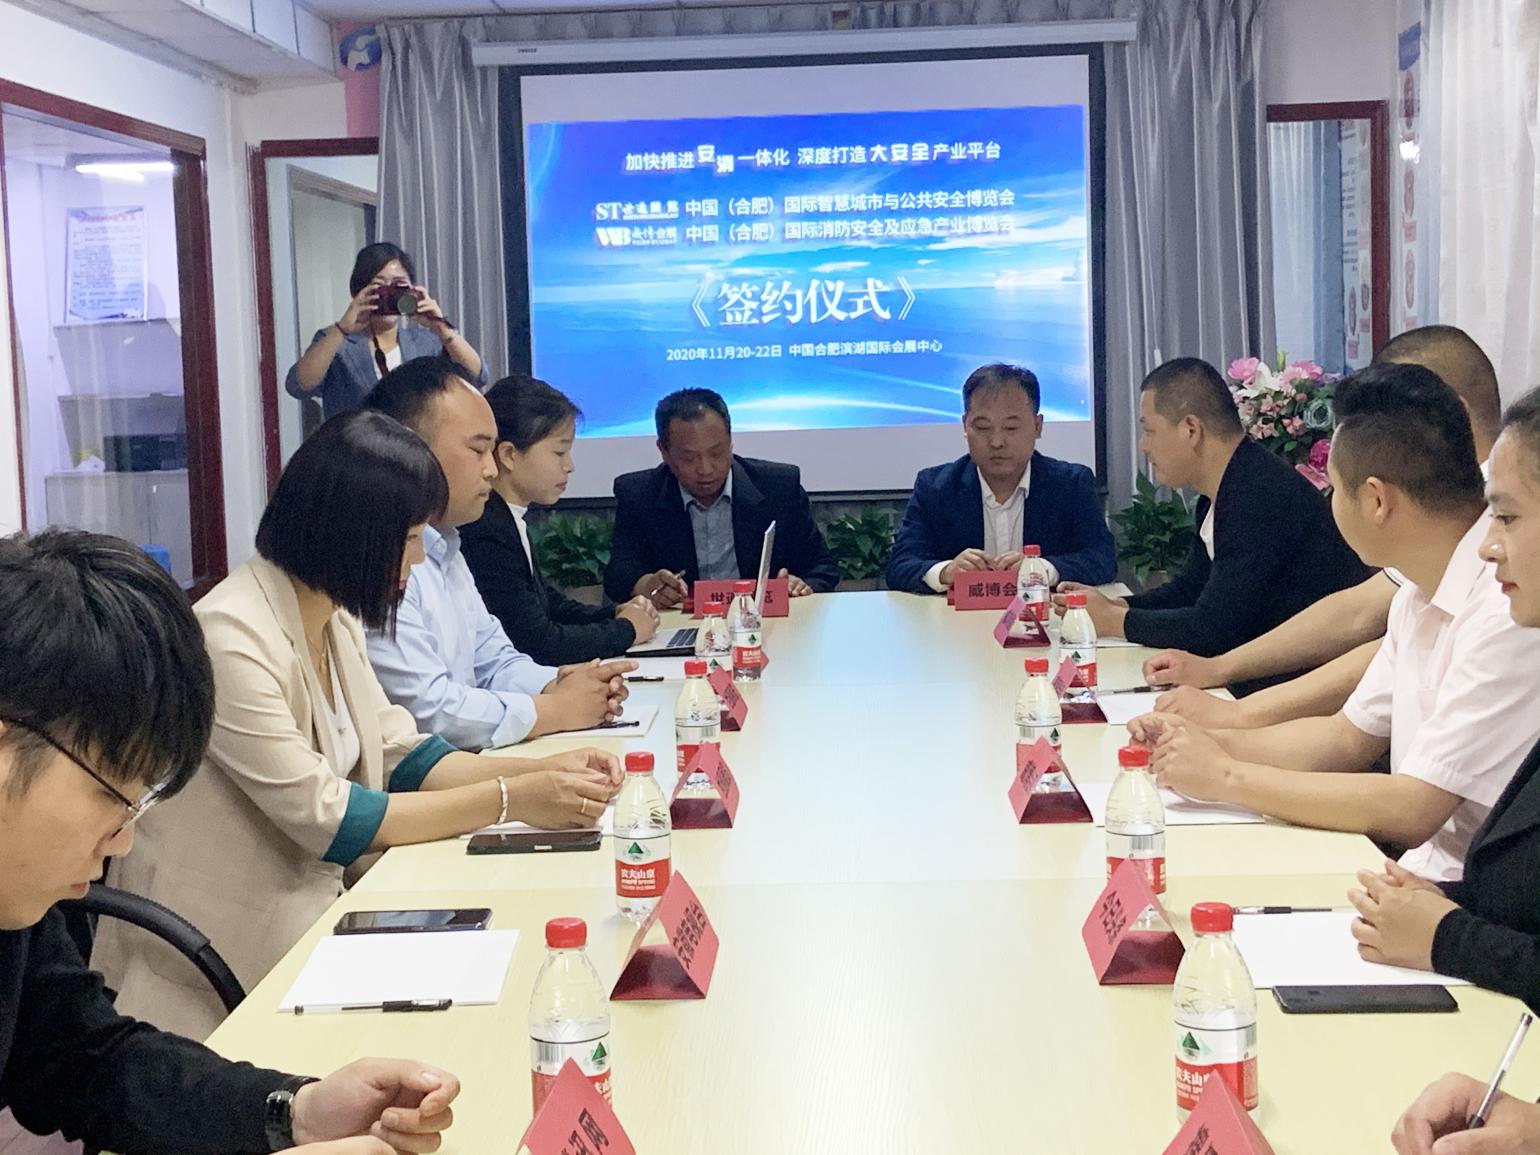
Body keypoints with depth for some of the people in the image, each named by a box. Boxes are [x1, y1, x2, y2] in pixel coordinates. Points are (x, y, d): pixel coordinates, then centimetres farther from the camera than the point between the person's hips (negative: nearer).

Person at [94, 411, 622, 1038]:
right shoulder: (232, 637, -23)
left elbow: (400, 756, 8)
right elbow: (324, 817, -23)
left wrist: (542, 771, -7)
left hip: (311, 910, 8)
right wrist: (509, 800, -21)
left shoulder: (335, 621, 6)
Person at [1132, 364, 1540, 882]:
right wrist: (1204, 742, 3)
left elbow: (1411, 812, -23)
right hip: (1424, 869, 8)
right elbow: (1349, 736, 17)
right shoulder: (1421, 594, 8)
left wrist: (1226, 776, -15)